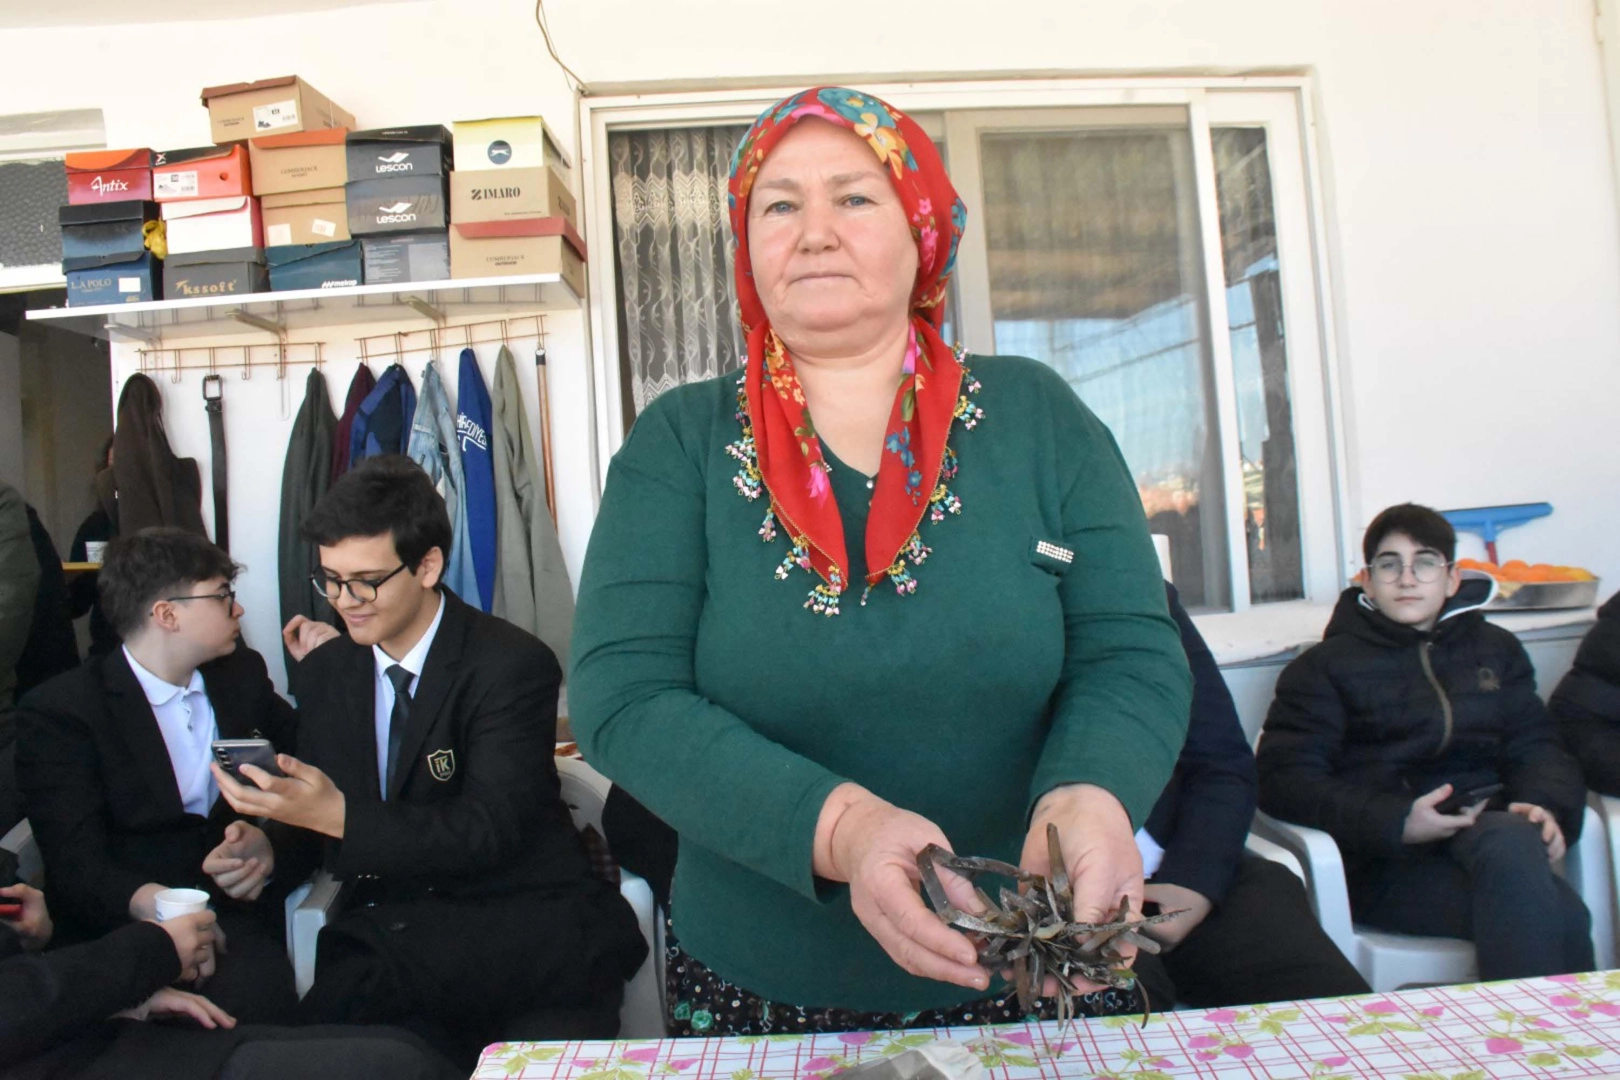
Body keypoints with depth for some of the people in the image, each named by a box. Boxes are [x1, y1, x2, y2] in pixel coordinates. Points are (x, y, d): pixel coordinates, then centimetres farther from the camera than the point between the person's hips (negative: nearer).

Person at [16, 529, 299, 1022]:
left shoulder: (243, 673, 14)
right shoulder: (58, 712, -3)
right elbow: (77, 865, -12)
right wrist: (155, 906, -32)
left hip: (240, 910, 3)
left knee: (253, 990, -29)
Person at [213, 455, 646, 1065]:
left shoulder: (512, 665, -10)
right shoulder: (326, 667, 9)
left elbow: (490, 831, -18)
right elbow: (312, 810, 9)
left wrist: (340, 815, -28)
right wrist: (265, 851, -14)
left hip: (518, 922, -3)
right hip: (390, 920, 4)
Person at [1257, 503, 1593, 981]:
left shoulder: (1495, 649, 24)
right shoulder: (1325, 666, 9)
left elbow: (1536, 747, 17)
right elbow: (1283, 781, -2)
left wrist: (1546, 807, -8)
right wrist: (1396, 822, -16)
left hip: (1490, 833, 4)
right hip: (1386, 864, -4)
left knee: (1511, 836, -32)